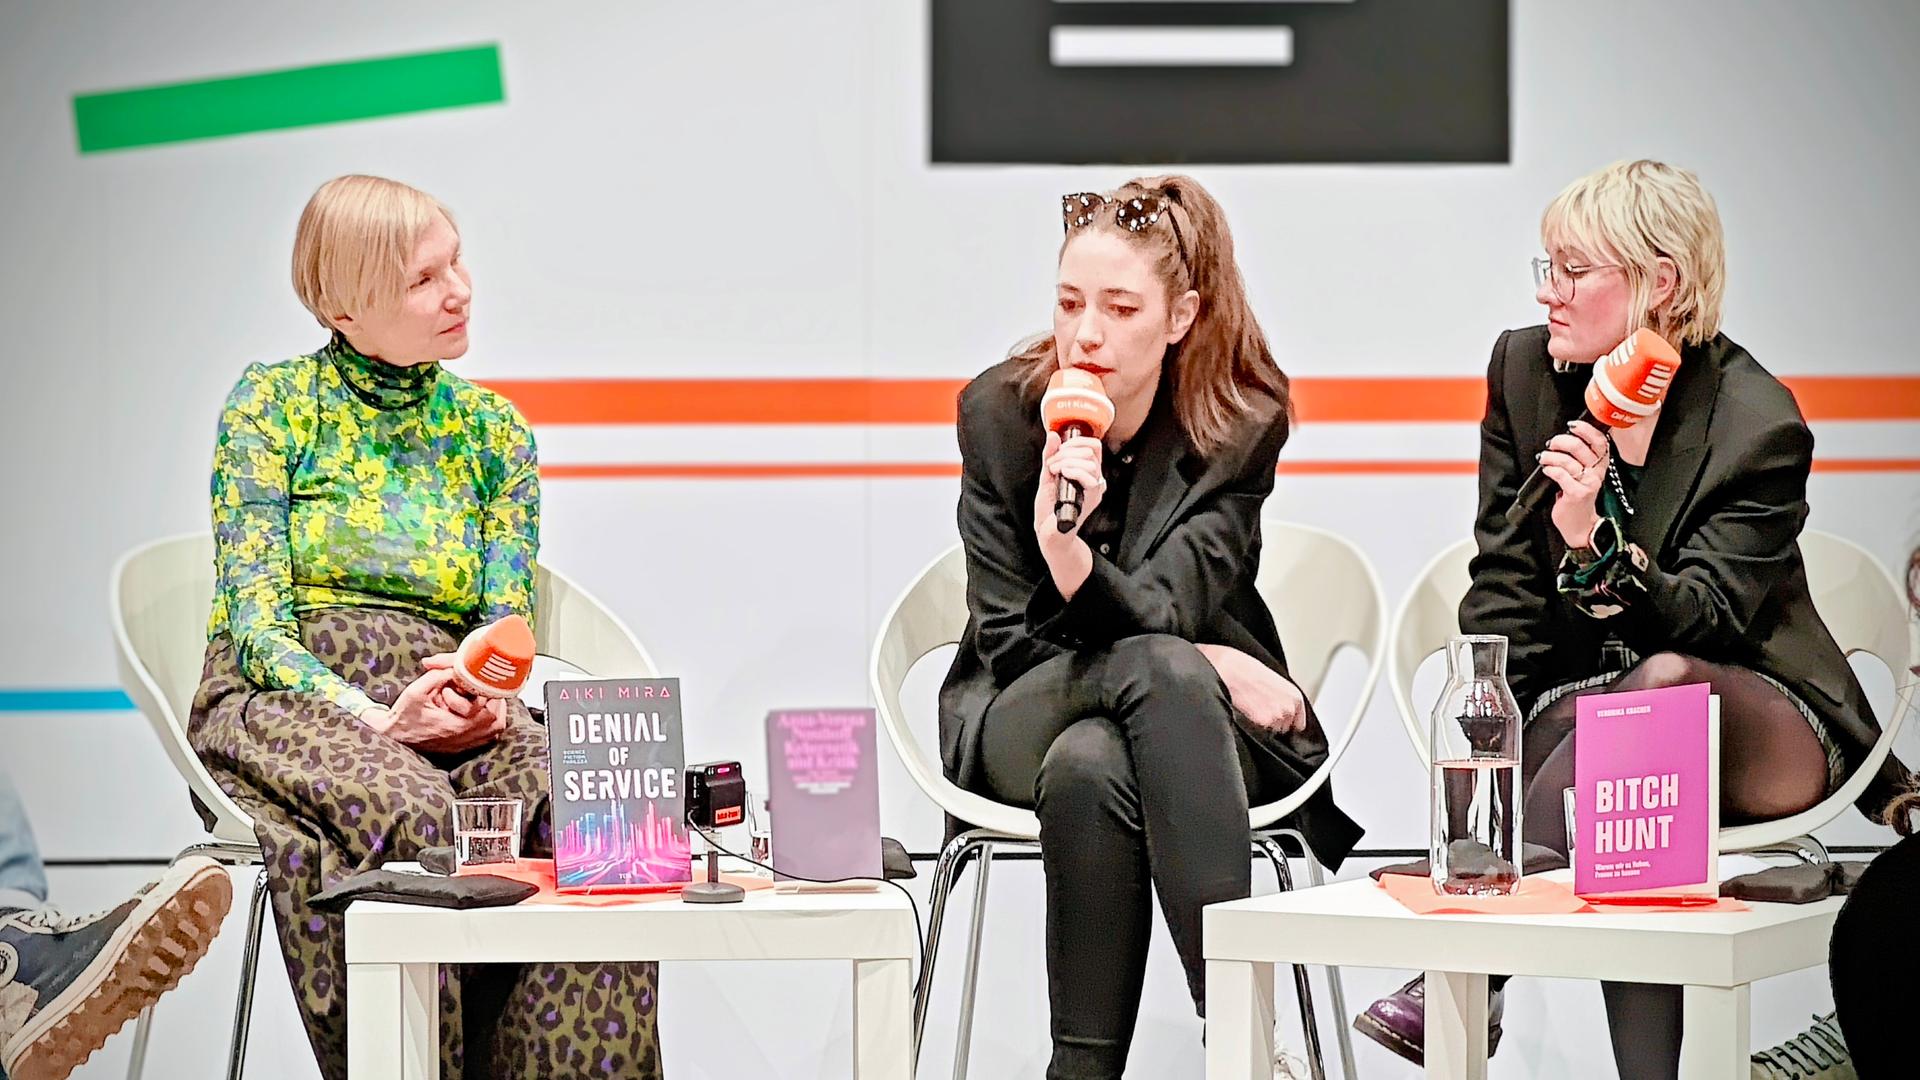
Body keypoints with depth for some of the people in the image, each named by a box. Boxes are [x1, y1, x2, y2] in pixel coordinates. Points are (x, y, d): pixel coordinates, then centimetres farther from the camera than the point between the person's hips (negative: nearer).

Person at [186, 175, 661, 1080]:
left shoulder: (492, 429, 15)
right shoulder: (273, 402, 4)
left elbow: (507, 624, 9)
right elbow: (256, 621, -4)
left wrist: (486, 693, -16)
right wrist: (376, 717, -20)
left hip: (441, 709, 3)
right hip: (284, 706, -3)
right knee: (403, 808, -39)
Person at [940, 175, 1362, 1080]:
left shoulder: (1240, 425, -11)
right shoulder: (997, 411, -8)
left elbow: (1152, 617, -22)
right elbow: (1009, 637, -6)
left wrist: (1068, 548, -43)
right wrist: (1201, 662, -13)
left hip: (1192, 724, 0)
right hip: (1025, 711, 1)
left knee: (1090, 764, -37)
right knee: (1157, 669, -35)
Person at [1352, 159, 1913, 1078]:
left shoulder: (1758, 423, -15)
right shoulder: (1525, 368, 1)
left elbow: (1700, 626, -23)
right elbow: (1503, 589, 3)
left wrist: (1596, 539, -42)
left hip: (1757, 731, -3)